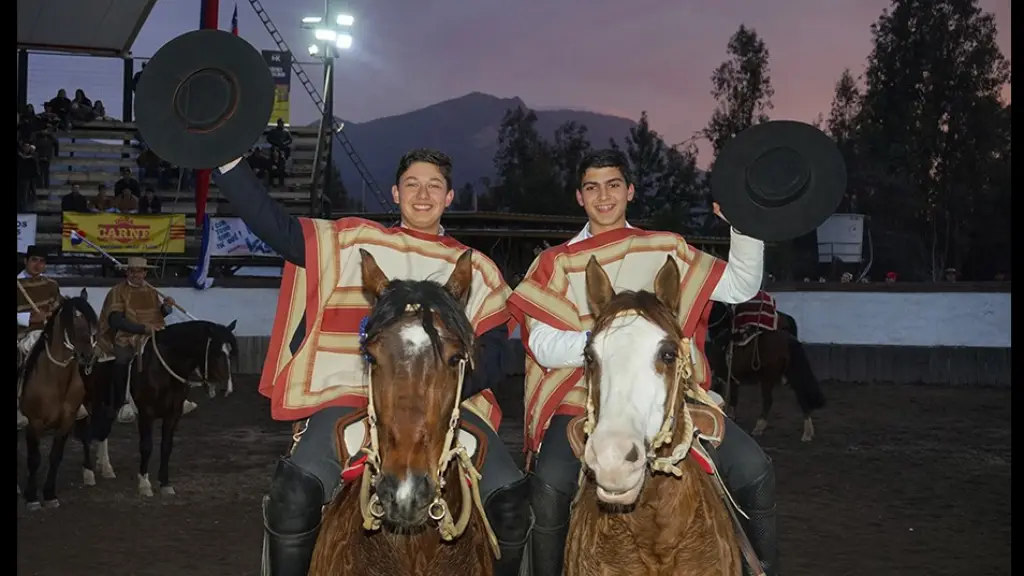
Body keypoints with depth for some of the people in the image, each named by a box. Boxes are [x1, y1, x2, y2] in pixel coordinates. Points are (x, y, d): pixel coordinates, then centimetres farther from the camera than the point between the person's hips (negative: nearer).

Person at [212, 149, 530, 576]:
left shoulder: (476, 269, 18)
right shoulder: (353, 242, 15)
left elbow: (492, 354, 11)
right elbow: (273, 226, 7)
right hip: (353, 396, -1)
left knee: (511, 499, -17)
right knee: (294, 495, -26)